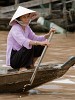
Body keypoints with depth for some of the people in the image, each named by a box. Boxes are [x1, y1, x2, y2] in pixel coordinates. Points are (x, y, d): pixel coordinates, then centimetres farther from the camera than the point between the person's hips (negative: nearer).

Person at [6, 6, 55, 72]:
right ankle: (22, 68, -17)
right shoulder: (15, 29, -21)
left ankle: (30, 65, 6)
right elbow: (24, 42, -38)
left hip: (21, 55, 8)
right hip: (13, 59, -8)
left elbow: (35, 38, 0)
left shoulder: (26, 27, 6)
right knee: (29, 46, -31)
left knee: (41, 46, -2)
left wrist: (48, 34, -16)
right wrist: (40, 43, -50)